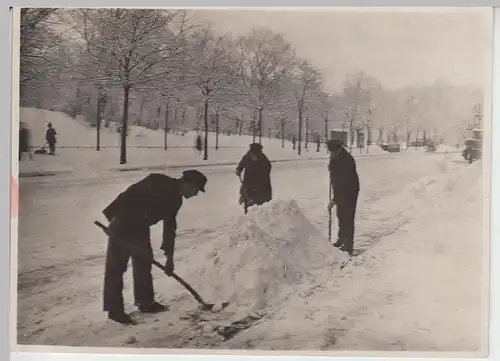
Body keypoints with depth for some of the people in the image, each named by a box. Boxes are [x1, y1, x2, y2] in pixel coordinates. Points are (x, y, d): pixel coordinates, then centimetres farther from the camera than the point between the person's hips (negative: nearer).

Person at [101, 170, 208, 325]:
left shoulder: (174, 198, 7)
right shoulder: (158, 183, -20)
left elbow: (170, 226, 13)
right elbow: (129, 194, -27)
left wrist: (169, 255, 14)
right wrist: (113, 216, -30)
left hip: (139, 226, 10)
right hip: (122, 223, -10)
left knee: (144, 261, 14)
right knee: (116, 266, -6)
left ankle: (145, 302, 26)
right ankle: (114, 310, -2)